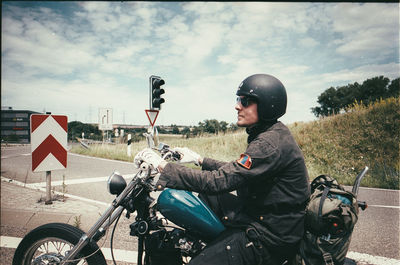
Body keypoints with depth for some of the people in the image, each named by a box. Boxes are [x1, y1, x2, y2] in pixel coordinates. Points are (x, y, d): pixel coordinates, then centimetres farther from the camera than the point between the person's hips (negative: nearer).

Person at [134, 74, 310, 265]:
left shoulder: (271, 143, -24)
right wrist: (200, 160, 15)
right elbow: (234, 171, 17)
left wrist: (163, 166, -26)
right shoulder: (273, 134, 8)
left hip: (269, 236, -10)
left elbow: (220, 181, -30)